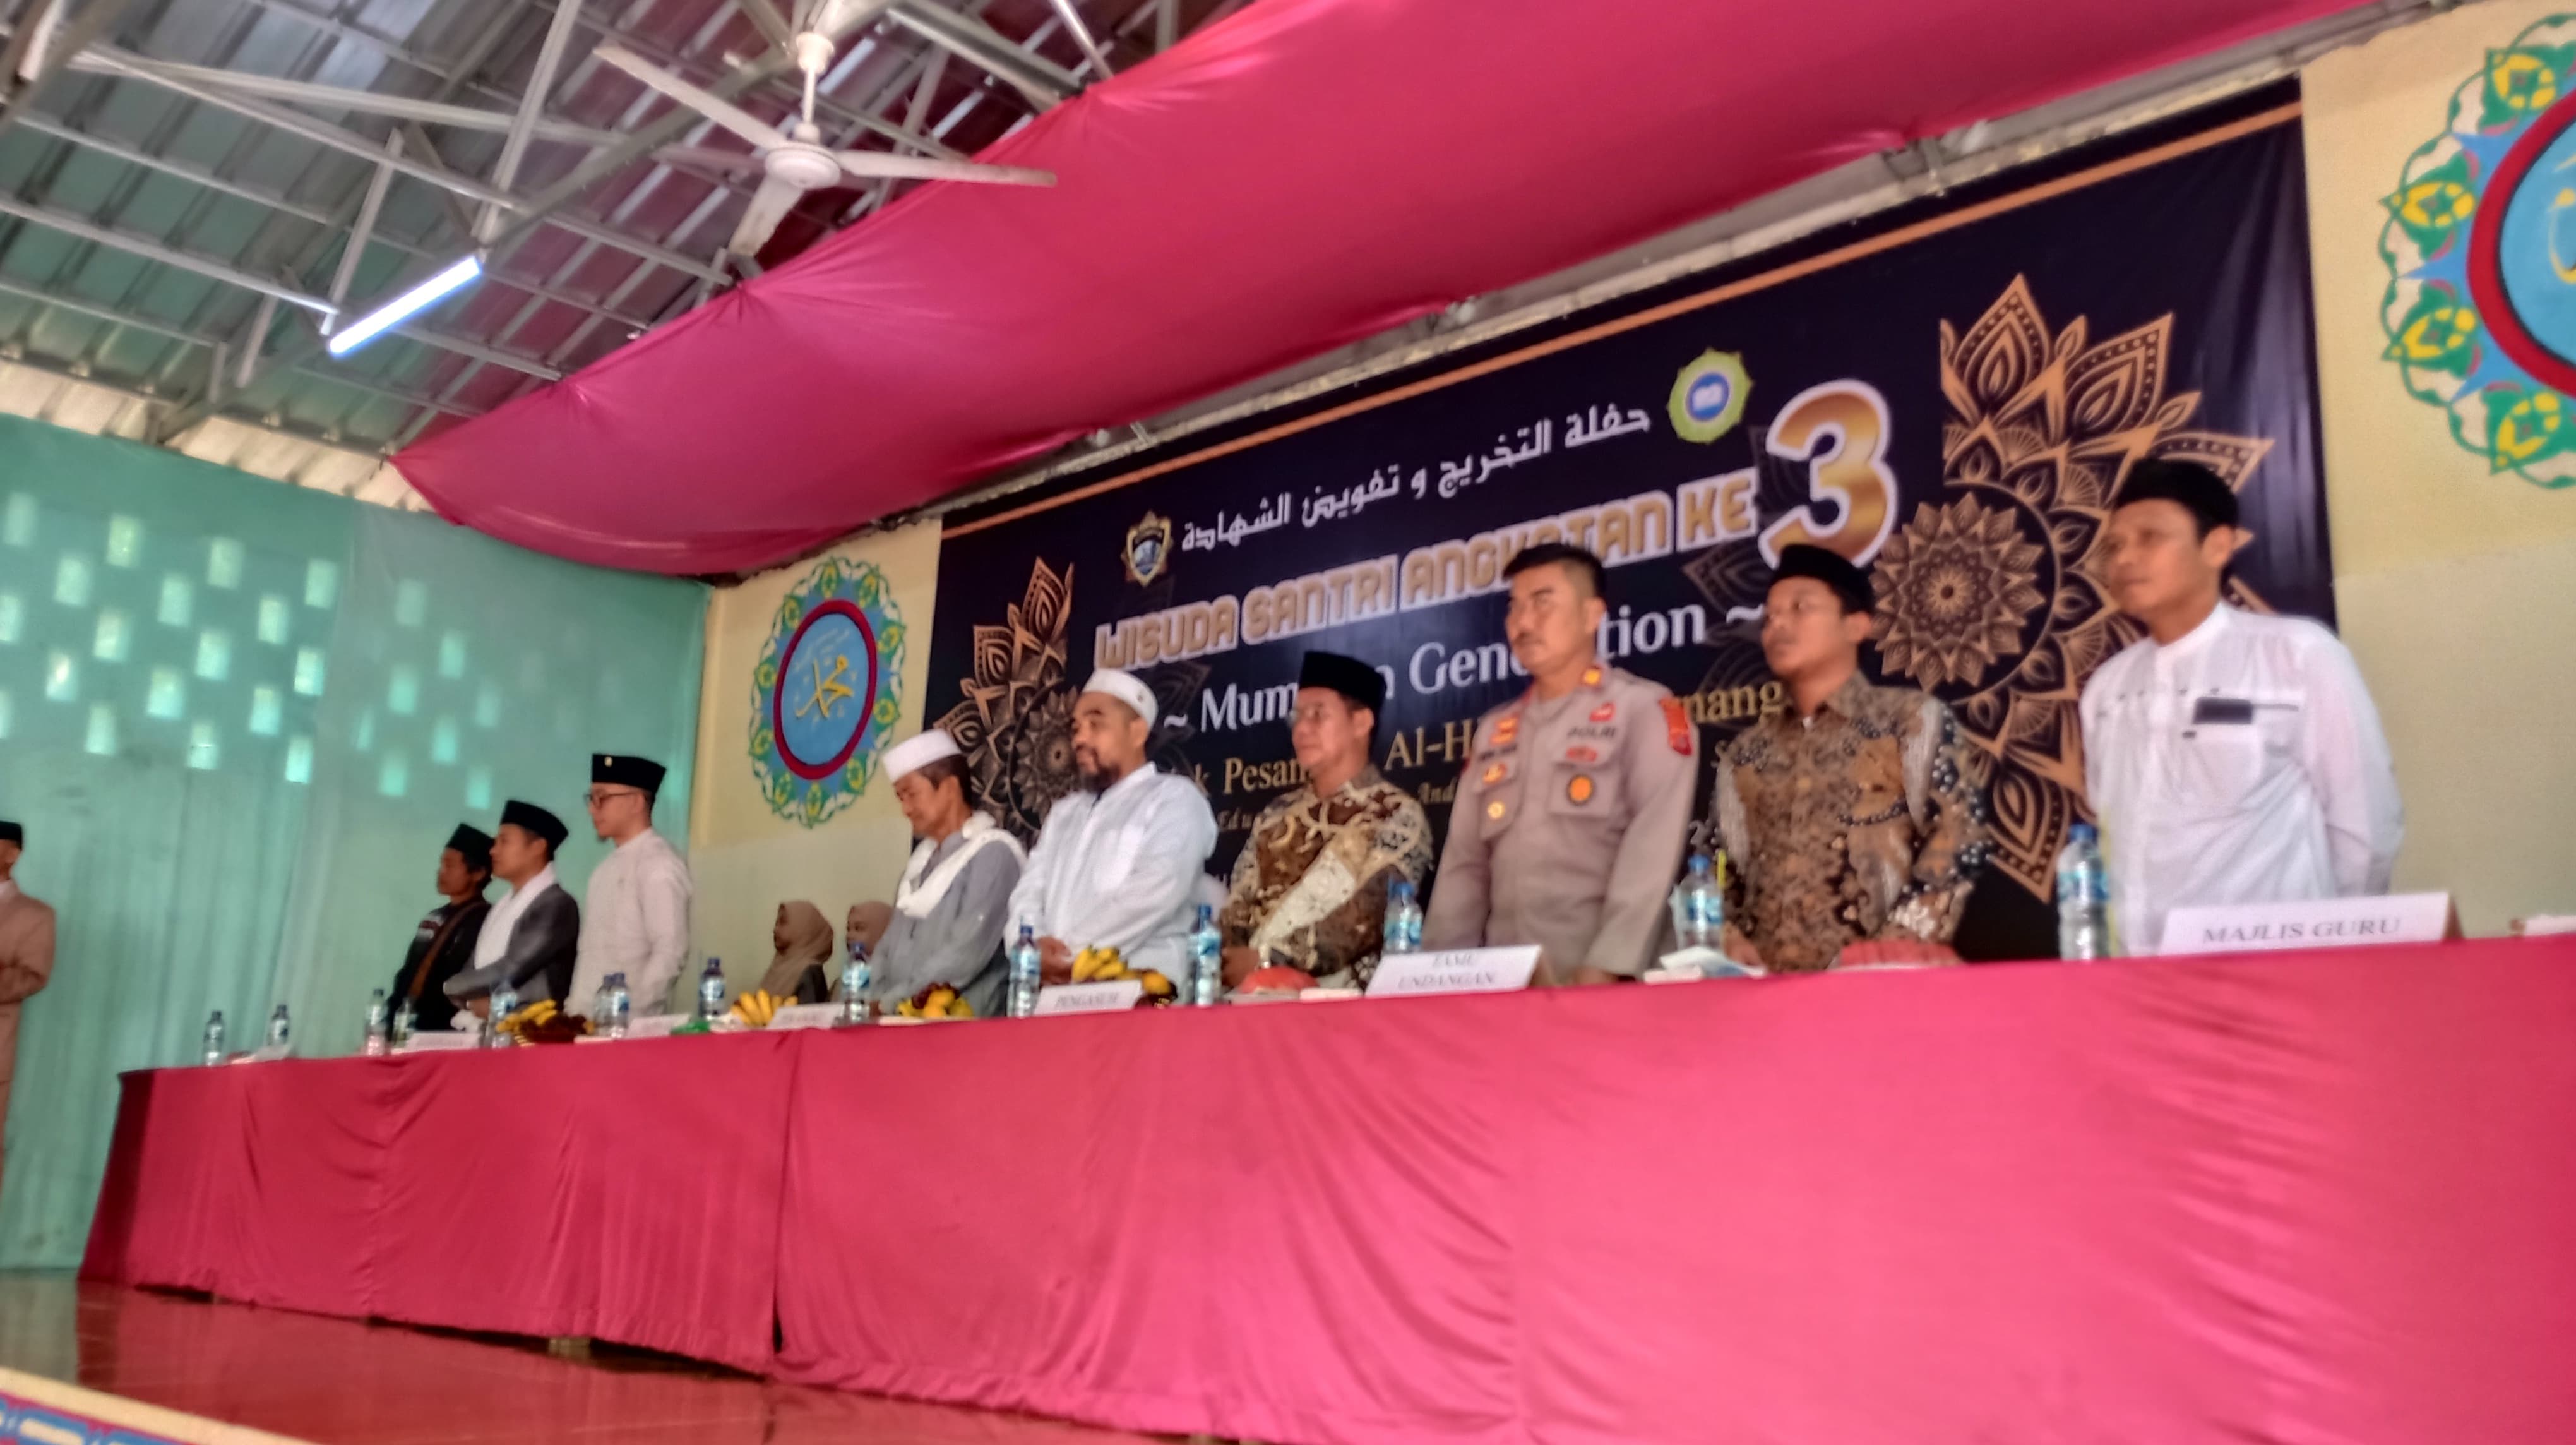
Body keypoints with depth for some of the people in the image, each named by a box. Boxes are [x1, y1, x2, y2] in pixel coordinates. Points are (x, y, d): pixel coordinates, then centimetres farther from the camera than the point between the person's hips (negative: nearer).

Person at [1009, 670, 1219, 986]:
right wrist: (1036, 947, -7)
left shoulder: (1176, 799, 5)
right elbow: (1030, 890, 14)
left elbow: (1156, 892, -10)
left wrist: (1069, 949, -12)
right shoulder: (1063, 813, 25)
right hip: (1053, 985, 5)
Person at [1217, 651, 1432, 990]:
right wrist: (1230, 961, -7)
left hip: (1338, 989, -3)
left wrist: (1268, 960, -15)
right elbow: (1239, 906, 12)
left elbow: (1367, 921, -11)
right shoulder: (1277, 815, 16)